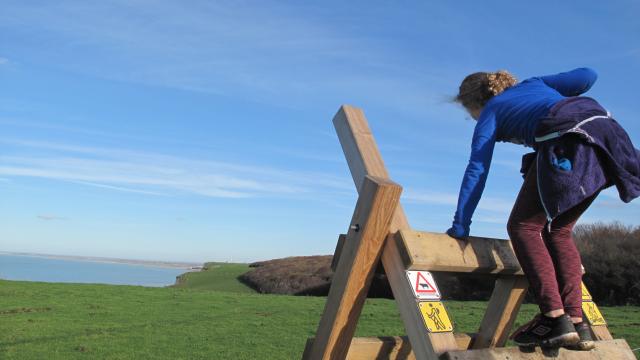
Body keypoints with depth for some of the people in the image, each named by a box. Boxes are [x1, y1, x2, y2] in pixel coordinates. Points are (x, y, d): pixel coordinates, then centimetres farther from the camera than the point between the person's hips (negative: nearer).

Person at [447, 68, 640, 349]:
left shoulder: (490, 113, 17)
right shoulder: (533, 83, 33)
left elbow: (477, 170, 8)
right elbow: (586, 76, 22)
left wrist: (460, 226, 9)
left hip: (569, 143, -7)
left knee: (523, 226, 3)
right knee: (558, 230, 15)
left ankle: (555, 319, -8)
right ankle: (577, 323, 10)